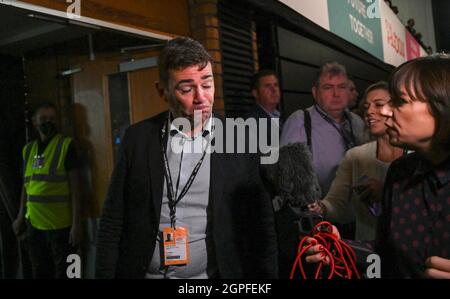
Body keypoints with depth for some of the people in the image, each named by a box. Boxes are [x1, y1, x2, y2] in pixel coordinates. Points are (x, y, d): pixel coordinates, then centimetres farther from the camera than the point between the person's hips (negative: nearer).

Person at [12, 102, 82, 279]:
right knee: (40, 273, 17)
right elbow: (26, 185, 16)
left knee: (63, 273, 7)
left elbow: (74, 185, -10)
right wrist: (21, 216, 12)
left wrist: (76, 223, -14)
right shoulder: (28, 149, 9)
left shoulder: (66, 145, -7)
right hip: (34, 224, 5)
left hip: (61, 225, -5)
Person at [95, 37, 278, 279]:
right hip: (144, 271, 1)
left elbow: (262, 229, -3)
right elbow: (113, 221, -1)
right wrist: (104, 274, -4)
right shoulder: (138, 138, -4)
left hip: (211, 273, 0)